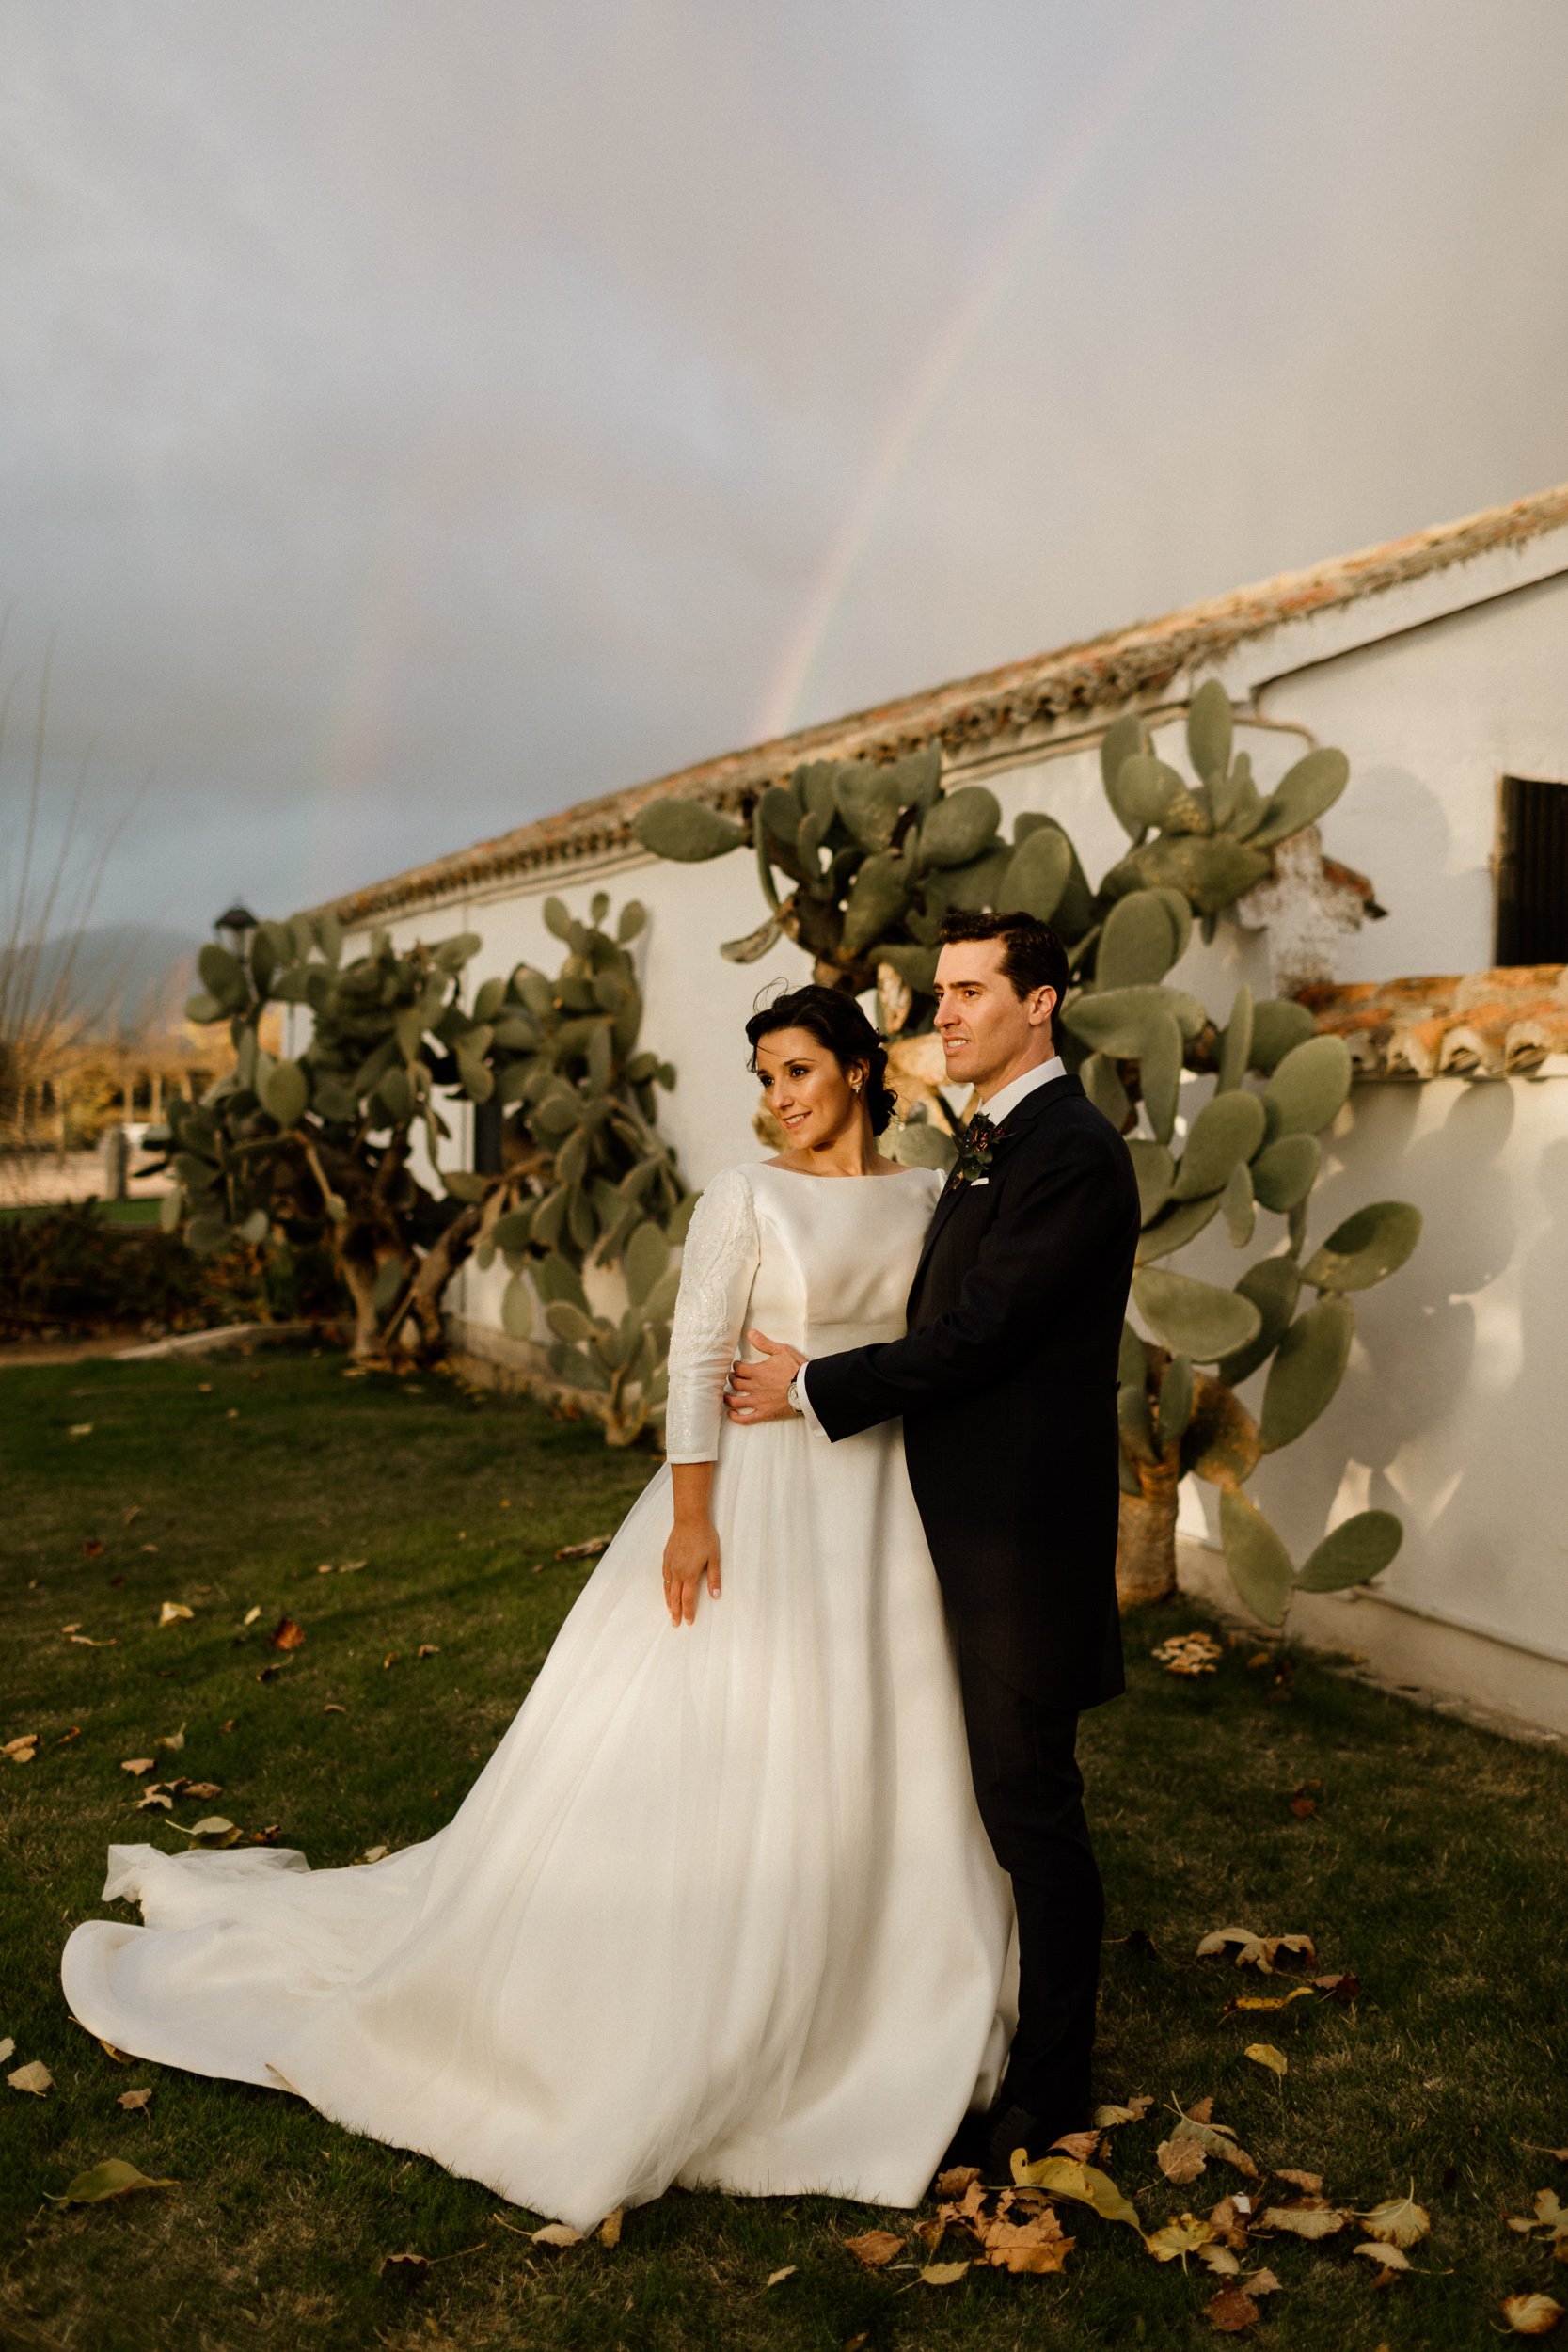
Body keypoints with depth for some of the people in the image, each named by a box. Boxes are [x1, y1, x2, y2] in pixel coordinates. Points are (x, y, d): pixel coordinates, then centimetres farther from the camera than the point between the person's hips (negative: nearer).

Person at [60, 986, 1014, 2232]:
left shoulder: (927, 1194, 7)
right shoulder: (747, 1195, -8)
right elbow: (697, 1358, -13)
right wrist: (690, 1516, -19)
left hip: (889, 1500, 5)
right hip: (767, 1492, -5)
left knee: (874, 1766, 14)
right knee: (705, 1747, 3)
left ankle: (867, 1986, 36)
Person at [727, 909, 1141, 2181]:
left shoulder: (1072, 1152, -19)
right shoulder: (992, 1139, 12)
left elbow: (976, 1334, -22)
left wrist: (814, 1387, -13)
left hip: (1023, 1526, -10)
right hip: (971, 1515, 10)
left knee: (1029, 1801, 3)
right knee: (993, 1781, 22)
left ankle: (1052, 2087, 22)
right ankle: (1004, 2015, 42)